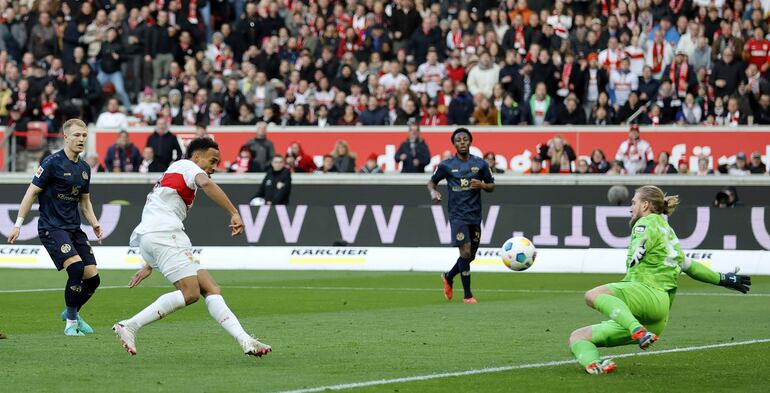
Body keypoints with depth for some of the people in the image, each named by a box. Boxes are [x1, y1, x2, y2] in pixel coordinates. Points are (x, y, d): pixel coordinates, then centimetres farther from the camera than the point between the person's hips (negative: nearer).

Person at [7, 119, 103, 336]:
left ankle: (72, 312, 28)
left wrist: (94, 223, 4)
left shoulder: (84, 168, 11)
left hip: (74, 229, 7)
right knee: (76, 267, -25)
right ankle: (71, 322, -9)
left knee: (92, 278, 0)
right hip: (51, 227, -7)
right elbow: (32, 192, -8)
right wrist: (18, 223, -12)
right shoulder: (53, 162, -10)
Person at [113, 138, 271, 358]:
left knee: (210, 288, 0)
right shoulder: (187, 166, 5)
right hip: (164, 232, -10)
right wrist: (234, 213, -24)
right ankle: (129, 326, -20)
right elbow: (206, 183, -20)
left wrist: (149, 265, 37)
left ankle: (244, 340, -14)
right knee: (190, 293, -18)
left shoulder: (172, 174, 34)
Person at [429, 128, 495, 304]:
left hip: (475, 215, 4)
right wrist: (433, 192, -10)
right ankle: (467, 294, -5)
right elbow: (432, 182, 12)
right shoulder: (446, 165, 0)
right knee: (465, 251, -14)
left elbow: (491, 186, 13)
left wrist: (482, 185, -9)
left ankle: (448, 277, 36)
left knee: (471, 255, 9)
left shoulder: (480, 164, 5)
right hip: (458, 215, -4)